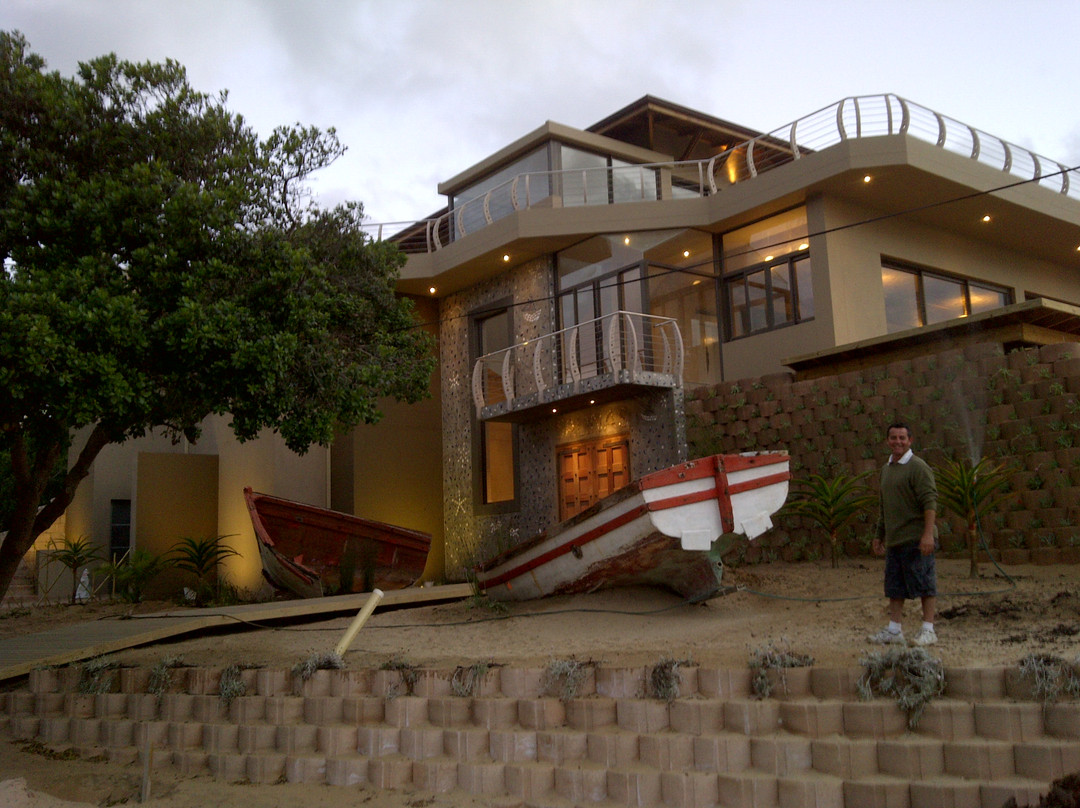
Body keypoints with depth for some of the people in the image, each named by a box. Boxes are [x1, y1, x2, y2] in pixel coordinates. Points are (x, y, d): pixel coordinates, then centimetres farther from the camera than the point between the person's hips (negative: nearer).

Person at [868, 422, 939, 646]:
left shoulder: (918, 467, -8)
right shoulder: (886, 469, 17)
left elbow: (930, 501, -16)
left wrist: (928, 533, -23)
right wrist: (879, 535, 24)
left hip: (917, 540, -8)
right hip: (894, 540, 8)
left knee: (925, 585, 0)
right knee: (894, 587, 10)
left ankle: (928, 630, 7)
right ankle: (894, 630, 16)